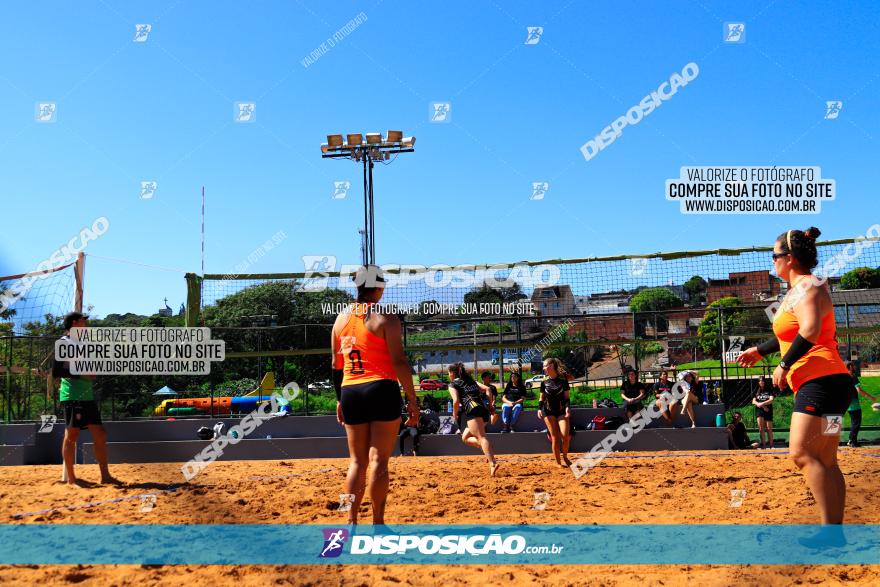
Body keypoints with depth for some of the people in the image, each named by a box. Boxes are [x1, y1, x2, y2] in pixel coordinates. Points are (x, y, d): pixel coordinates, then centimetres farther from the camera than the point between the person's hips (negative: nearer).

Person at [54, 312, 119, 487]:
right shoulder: (65, 343, -6)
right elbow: (56, 372, -15)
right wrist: (80, 374, -18)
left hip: (87, 396, 9)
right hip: (73, 396, -9)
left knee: (100, 434, 6)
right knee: (71, 435, -3)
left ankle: (105, 475, 11)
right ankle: (70, 479, 2)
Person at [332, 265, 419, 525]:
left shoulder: (341, 319, 11)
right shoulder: (386, 318, -5)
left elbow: (336, 365, 14)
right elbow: (399, 361, -11)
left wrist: (340, 399, 22)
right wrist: (412, 400, -8)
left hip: (350, 392, 5)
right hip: (382, 390, -5)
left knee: (357, 461, 11)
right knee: (378, 460, -2)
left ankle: (351, 522, 10)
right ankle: (377, 523, -1)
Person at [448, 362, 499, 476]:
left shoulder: (453, 385, 10)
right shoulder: (471, 381, 29)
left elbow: (456, 401, -6)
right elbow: (487, 389, 17)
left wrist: (455, 415, 9)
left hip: (473, 410, -7)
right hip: (484, 410, 7)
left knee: (481, 437, -19)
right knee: (465, 437, 19)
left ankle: (492, 464, -37)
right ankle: (487, 448, -4)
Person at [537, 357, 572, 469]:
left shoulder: (563, 379, -1)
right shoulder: (544, 382, 6)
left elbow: (567, 396, 0)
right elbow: (542, 397, 11)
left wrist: (567, 407, -13)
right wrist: (539, 408, -3)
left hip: (562, 410, -1)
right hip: (548, 411, 2)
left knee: (565, 435, -14)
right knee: (554, 437, -3)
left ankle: (565, 456, 11)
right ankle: (558, 462, 5)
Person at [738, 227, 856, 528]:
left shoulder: (807, 287, -10)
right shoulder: (796, 290, 20)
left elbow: (809, 332, -26)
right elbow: (793, 333, 35)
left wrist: (784, 365, -19)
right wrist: (760, 350, 42)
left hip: (821, 380, -11)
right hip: (817, 384, 11)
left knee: (802, 453, -17)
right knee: (825, 463, 8)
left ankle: (831, 531, -19)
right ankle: (835, 530, 9)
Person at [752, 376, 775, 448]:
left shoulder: (769, 390, 7)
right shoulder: (756, 391, 13)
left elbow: (771, 400, -6)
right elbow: (753, 401, 6)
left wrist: (761, 404, -17)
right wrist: (763, 406, -9)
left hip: (768, 410, -1)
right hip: (759, 410, 1)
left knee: (769, 428, -1)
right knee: (761, 427, -14)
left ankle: (771, 445, 6)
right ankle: (762, 445, -15)